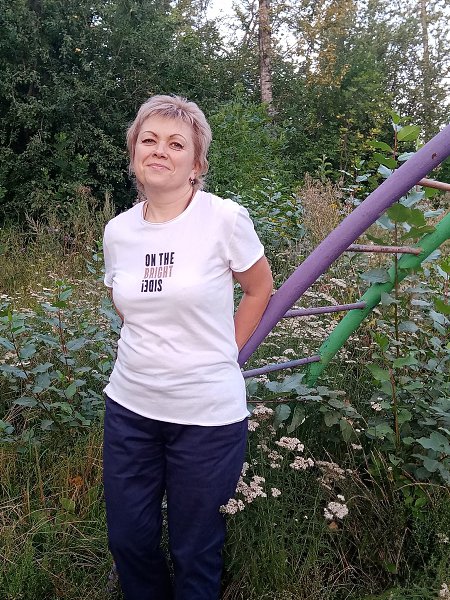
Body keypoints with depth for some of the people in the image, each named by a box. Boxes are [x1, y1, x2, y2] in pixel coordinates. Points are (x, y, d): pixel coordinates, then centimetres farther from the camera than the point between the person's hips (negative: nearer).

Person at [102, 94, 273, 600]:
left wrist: (222, 354, 1)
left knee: (194, 549, 13)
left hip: (207, 414, -4)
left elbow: (258, 289, 2)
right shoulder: (118, 230, 1)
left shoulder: (225, 219, -12)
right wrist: (153, 351, 9)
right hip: (129, 406, 4)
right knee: (127, 539, 18)